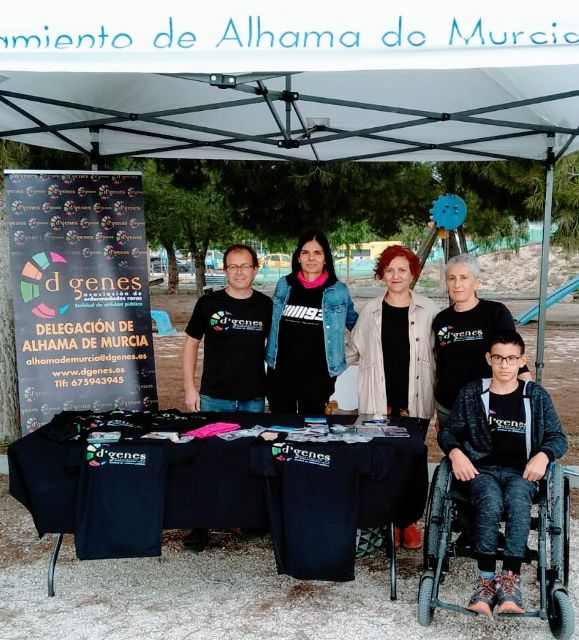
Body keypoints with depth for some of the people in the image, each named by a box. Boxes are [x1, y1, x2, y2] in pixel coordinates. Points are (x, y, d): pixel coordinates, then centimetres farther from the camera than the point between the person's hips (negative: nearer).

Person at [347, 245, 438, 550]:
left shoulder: (428, 310, 1)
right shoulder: (371, 310, 5)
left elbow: (439, 353, 4)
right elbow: (353, 351, 15)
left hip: (415, 400, 0)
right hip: (379, 400, 1)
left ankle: (409, 521, 21)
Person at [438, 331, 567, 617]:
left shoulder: (536, 396, 11)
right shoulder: (471, 393, 9)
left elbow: (558, 438, 13)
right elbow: (448, 431, 13)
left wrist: (543, 455, -9)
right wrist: (455, 452, -9)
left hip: (520, 471, 0)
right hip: (481, 468, 0)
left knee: (517, 500, -36)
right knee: (490, 502, -35)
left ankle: (510, 580, -35)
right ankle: (486, 580, -31)